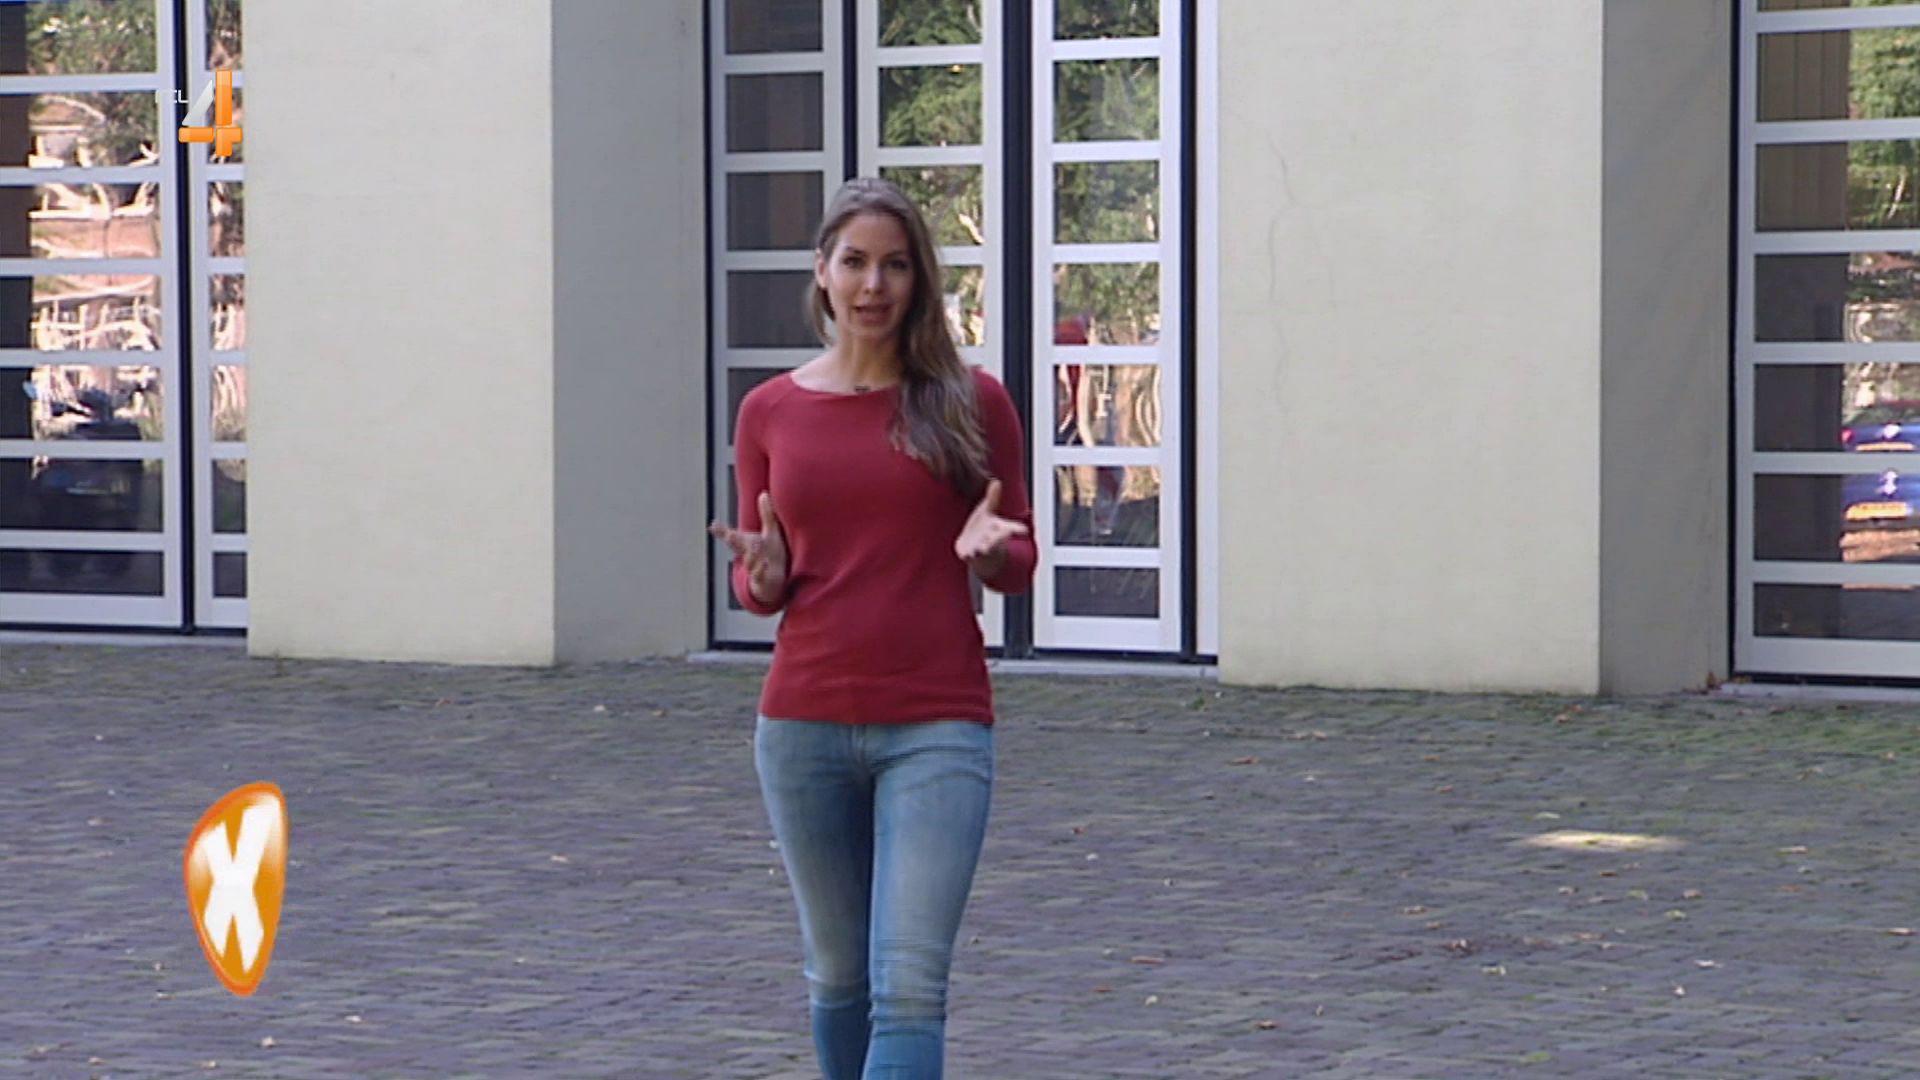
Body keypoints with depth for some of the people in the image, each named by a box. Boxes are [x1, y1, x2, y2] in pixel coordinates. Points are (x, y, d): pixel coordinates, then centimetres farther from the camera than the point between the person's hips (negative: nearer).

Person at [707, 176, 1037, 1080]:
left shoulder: (970, 403, 0)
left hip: (936, 726, -3)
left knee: (910, 985, -12)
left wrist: (986, 549, -16)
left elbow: (1019, 564, 7)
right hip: (805, 724, 3)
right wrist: (764, 575, -11)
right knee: (838, 975, 14)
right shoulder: (770, 411, 6)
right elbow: (757, 586, 12)